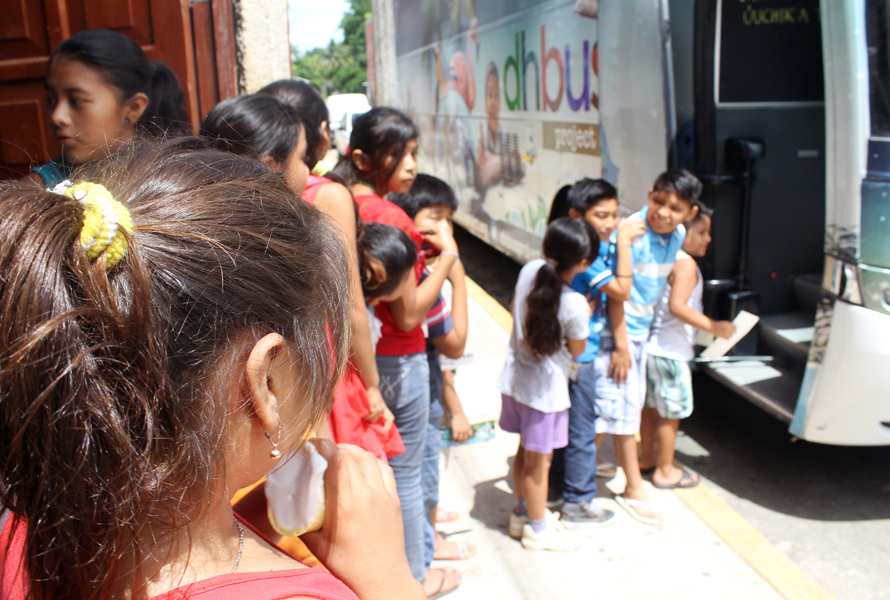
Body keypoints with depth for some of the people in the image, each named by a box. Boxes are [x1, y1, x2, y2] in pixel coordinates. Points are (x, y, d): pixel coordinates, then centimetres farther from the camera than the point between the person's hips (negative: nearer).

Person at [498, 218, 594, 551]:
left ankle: (523, 513, 42)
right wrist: (587, 317, 3)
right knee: (538, 461, 10)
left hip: (515, 378, 7)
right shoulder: (575, 305, -27)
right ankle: (538, 529, 29)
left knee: (525, 451, 24)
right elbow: (577, 350, -9)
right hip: (545, 389, -6)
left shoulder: (529, 271, -10)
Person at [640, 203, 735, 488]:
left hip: (652, 345, 9)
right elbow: (677, 306, -26)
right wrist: (712, 326, -24)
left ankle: (648, 457, 34)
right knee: (672, 412, 3)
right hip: (670, 352, -9)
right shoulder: (686, 264, -17)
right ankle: (665, 470, 15)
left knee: (652, 406, 20)